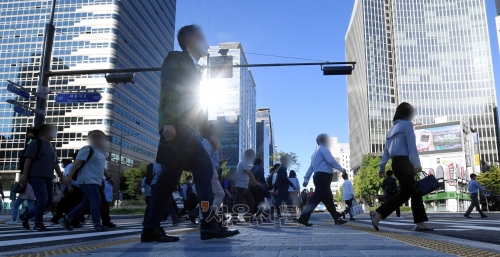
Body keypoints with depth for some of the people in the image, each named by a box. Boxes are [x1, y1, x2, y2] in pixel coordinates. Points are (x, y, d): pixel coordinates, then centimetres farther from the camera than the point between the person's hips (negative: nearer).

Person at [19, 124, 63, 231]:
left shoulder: (52, 147, 19)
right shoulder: (36, 143, -3)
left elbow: (56, 164, 20)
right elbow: (28, 159, -10)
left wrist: (62, 177, 16)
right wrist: (24, 175, -15)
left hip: (48, 178, 8)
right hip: (37, 176, -8)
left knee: (49, 201, 7)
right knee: (43, 199, -13)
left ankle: (26, 216, 23)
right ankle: (38, 224, 1)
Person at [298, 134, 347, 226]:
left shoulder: (316, 152, 25)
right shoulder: (323, 149, -3)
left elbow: (311, 167, 20)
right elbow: (331, 160, -16)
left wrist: (306, 179, 15)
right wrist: (341, 169, -6)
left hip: (319, 176, 10)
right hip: (324, 176, -10)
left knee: (328, 198, 12)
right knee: (316, 198, -14)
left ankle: (337, 218, 18)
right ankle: (303, 218, -19)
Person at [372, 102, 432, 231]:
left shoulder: (393, 128, 21)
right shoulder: (407, 124, -2)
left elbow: (386, 149, 17)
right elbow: (411, 145, -13)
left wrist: (382, 166, 15)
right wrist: (416, 163, -18)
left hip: (396, 163, 9)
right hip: (404, 162, -9)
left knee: (415, 191, 11)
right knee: (405, 193, -10)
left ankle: (420, 223, 9)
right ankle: (378, 214, -18)